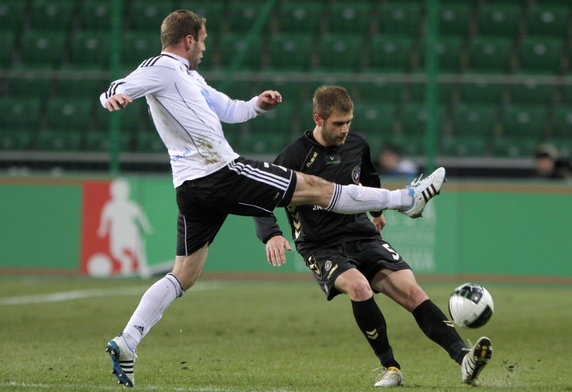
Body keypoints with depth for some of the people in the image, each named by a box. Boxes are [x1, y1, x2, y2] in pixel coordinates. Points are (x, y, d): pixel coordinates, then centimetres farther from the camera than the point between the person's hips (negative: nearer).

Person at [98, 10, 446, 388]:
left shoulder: (189, 77, 24)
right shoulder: (162, 68, -6)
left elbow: (230, 110, 29)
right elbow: (116, 90, -21)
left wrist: (258, 104, 11)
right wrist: (114, 97, -44)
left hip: (194, 187, 10)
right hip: (223, 173, -10)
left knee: (183, 276, 7)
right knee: (315, 187, 2)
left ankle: (126, 343, -4)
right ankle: (406, 199, 12)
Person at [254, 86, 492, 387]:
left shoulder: (357, 145, 5)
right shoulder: (295, 156, -10)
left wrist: (377, 211, 43)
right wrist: (271, 235, -30)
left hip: (362, 236, 4)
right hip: (321, 247, -4)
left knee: (411, 290, -17)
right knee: (358, 286, -34)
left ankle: (463, 357, -28)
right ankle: (389, 367, -19)